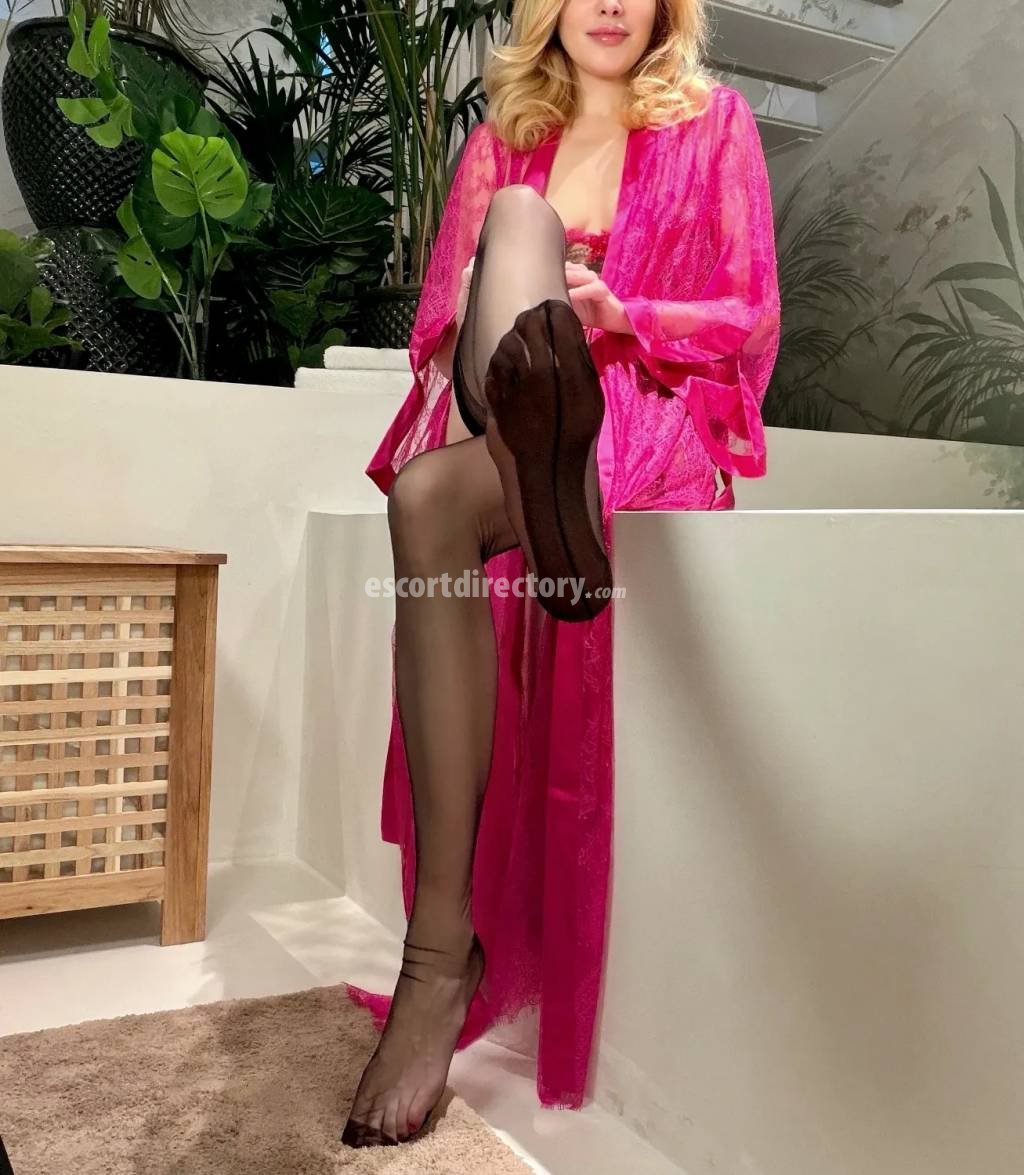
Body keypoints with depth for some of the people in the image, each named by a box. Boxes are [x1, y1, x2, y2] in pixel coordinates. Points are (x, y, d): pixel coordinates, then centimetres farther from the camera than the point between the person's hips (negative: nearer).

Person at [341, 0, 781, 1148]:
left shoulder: (711, 121, 14)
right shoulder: (502, 140, 22)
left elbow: (749, 320, 7)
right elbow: (441, 317, 17)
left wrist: (614, 316, -13)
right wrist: (467, 373, -8)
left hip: (649, 427, -2)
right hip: (492, 421, 3)